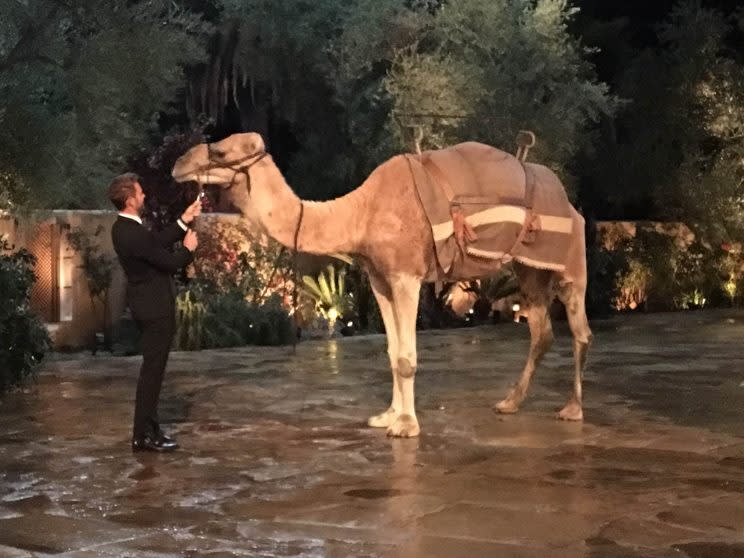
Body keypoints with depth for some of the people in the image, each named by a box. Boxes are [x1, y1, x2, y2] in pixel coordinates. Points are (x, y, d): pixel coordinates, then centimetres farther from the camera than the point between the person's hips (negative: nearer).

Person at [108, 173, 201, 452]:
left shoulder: (124, 227, 5)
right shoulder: (134, 234, -25)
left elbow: (158, 242, 13)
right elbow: (170, 262, -19)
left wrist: (184, 221, 14)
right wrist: (188, 249, 0)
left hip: (148, 304, 10)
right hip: (156, 308, -10)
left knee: (152, 368, 19)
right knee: (153, 370, -3)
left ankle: (147, 427, 28)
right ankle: (144, 436, 3)